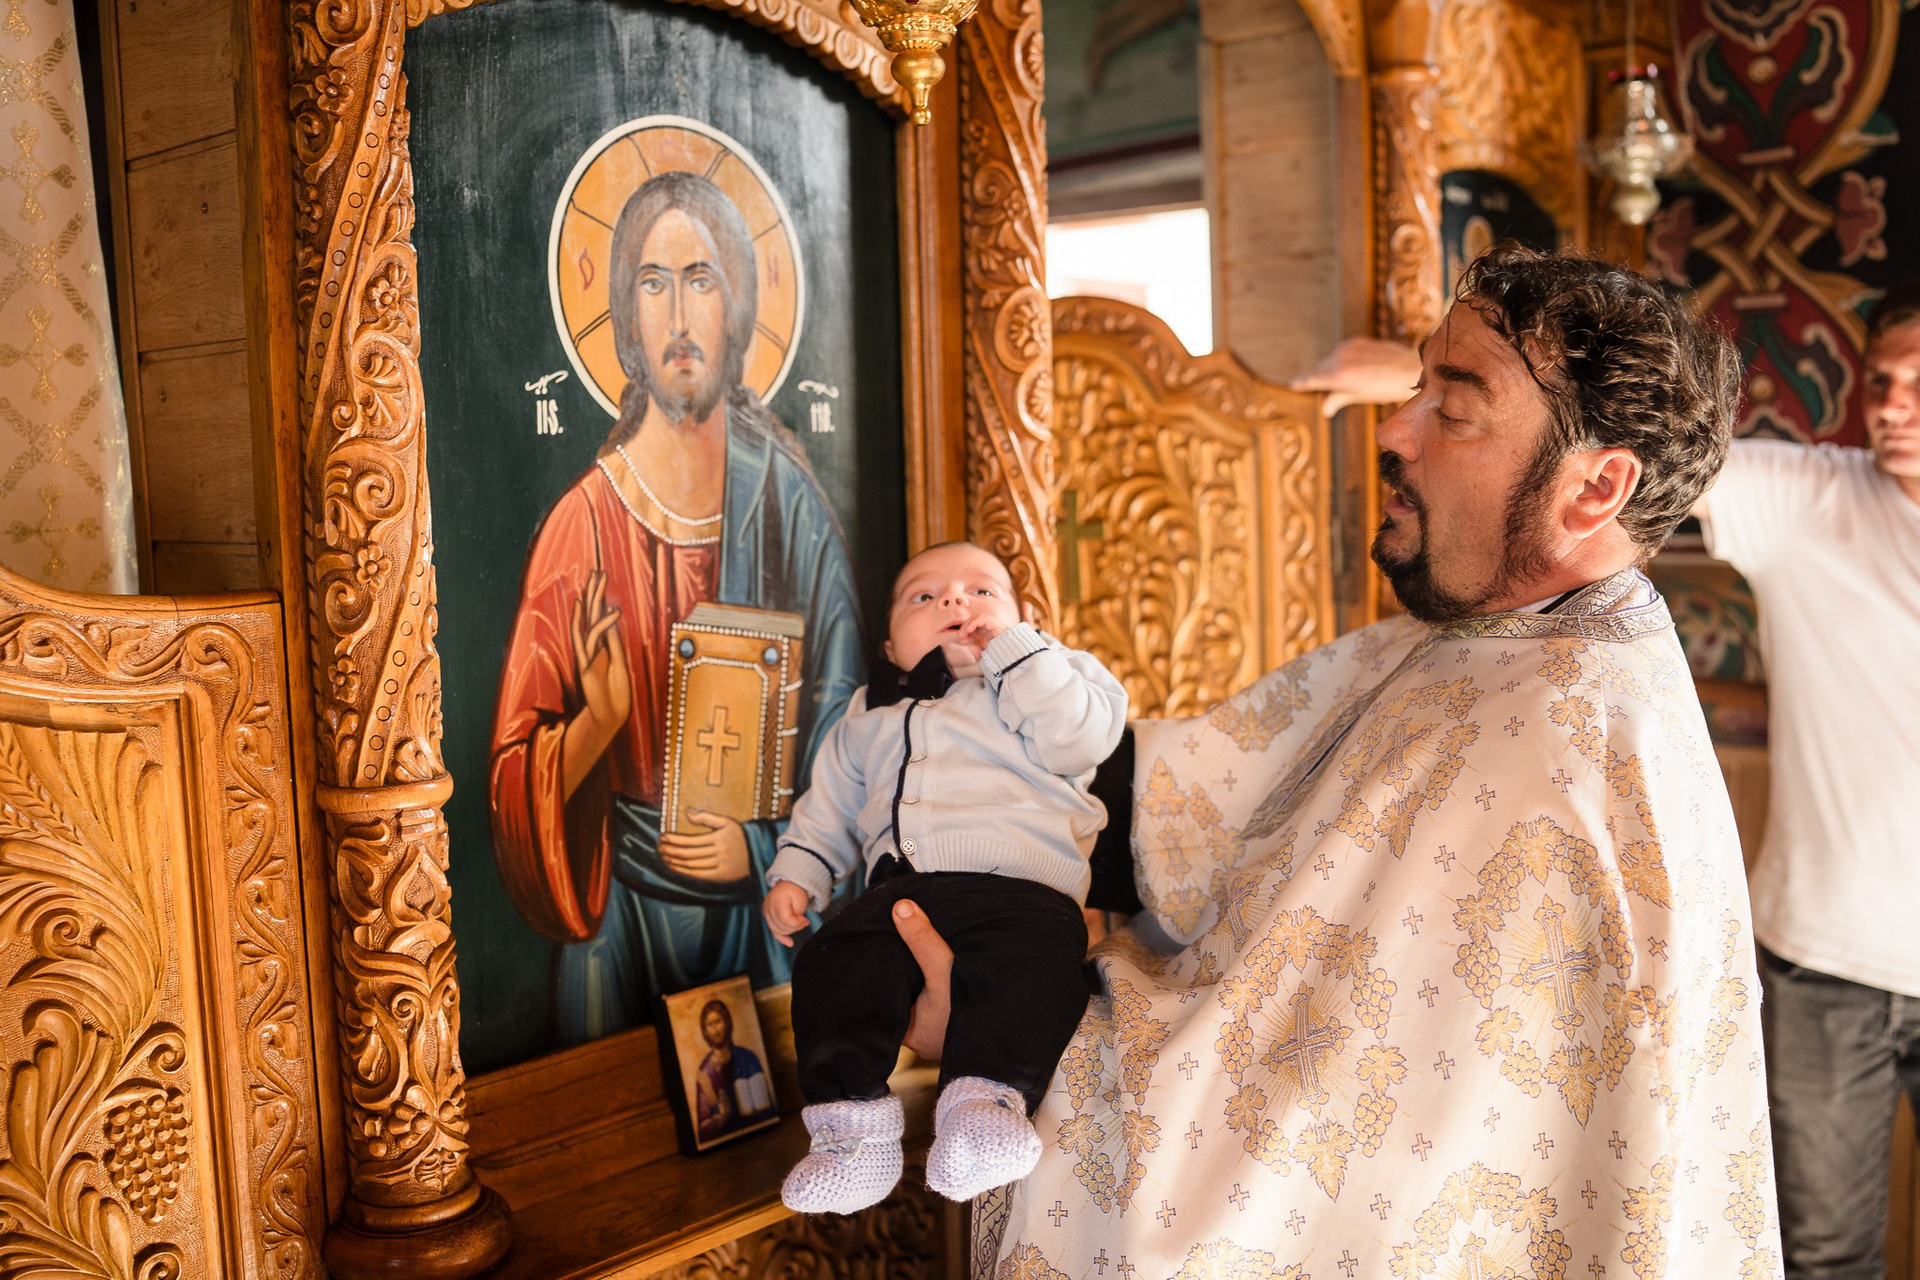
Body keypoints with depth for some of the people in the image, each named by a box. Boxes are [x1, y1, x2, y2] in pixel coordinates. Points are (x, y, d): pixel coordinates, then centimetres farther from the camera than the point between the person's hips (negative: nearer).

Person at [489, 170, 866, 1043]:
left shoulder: (787, 499, -3)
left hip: (765, 898, 1)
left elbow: (840, 708, 1)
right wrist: (599, 719, -23)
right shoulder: (586, 521, -8)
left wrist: (762, 839, -10)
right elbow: (521, 771, -5)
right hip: (623, 907, -1)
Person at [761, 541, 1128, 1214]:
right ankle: (853, 1115, -23)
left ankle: (986, 1093, -39)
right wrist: (795, 874, 16)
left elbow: (1079, 739, -2)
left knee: (1034, 961, -35)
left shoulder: (1042, 676, 20)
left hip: (1018, 885, -3)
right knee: (832, 964, -23)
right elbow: (828, 808, 34)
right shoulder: (871, 716, 33)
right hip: (899, 888, 4)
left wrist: (1011, 649, -1)